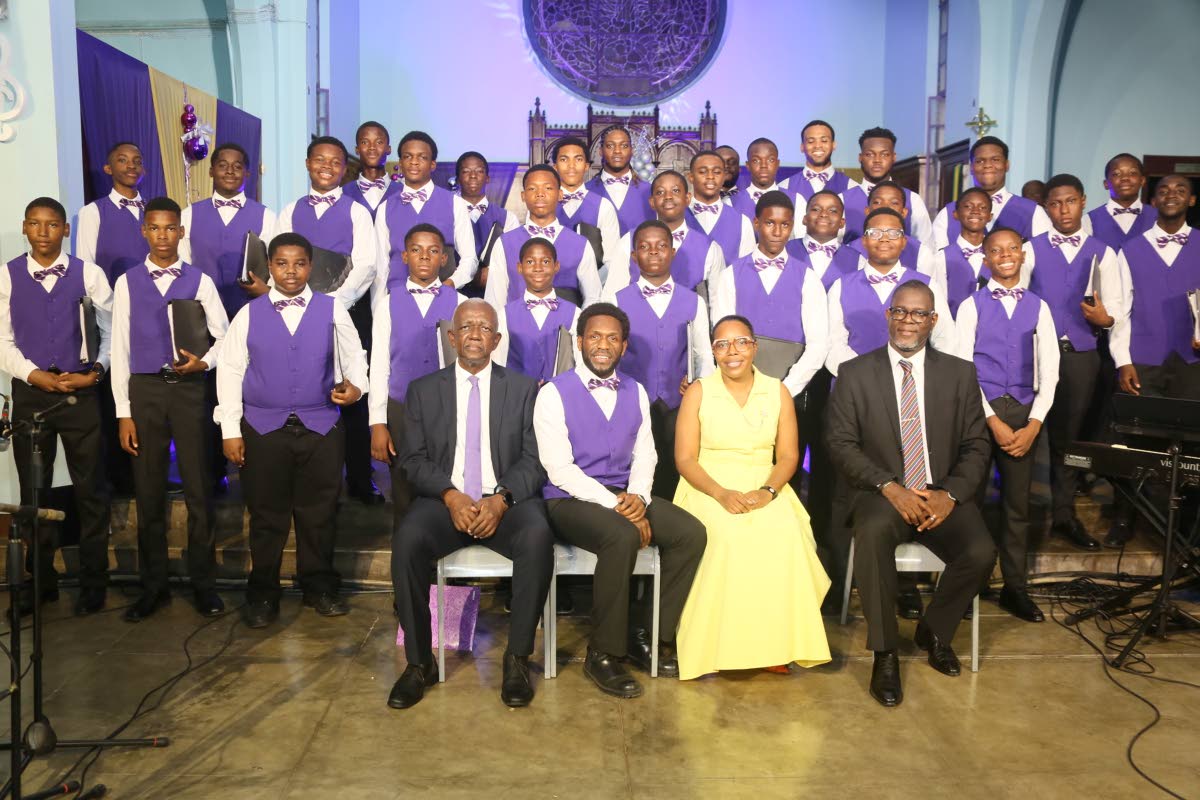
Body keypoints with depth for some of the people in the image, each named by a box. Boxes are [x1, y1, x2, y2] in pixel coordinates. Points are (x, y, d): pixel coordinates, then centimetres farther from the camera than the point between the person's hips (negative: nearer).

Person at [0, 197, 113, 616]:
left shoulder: (87, 274, -2)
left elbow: (112, 328, 3)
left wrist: (97, 370, -9)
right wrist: (35, 375, -11)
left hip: (80, 393, -2)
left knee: (89, 490, 4)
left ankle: (93, 582, 16)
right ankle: (41, 581, 27)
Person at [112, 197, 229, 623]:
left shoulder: (200, 280, 3)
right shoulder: (127, 282, 5)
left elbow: (224, 335, 7)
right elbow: (120, 349, 3)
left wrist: (205, 362, -15)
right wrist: (124, 413, -1)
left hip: (189, 388, -1)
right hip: (144, 390, 1)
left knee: (198, 489, 3)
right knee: (148, 491, 8)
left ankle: (203, 583, 14)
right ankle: (153, 586, 20)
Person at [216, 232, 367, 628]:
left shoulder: (332, 311, 4)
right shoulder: (249, 314, 4)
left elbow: (354, 357, 8)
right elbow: (229, 371, 4)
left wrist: (355, 385, -15)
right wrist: (231, 431, -1)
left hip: (320, 428, 0)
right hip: (263, 428, 0)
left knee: (319, 513, 8)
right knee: (266, 515, 8)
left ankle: (319, 588, 24)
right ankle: (262, 595, 22)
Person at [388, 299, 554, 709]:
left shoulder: (524, 388, 10)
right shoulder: (423, 390, 13)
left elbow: (534, 459, 2)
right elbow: (415, 460, 5)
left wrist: (501, 499, -17)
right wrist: (451, 496, -14)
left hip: (507, 502, 0)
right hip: (445, 501, 1)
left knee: (538, 536, -33)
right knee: (407, 539, -31)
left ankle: (517, 658, -16)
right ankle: (419, 662, -13)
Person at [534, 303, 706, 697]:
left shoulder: (635, 393, 13)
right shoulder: (554, 394, -6)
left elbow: (645, 455, 12)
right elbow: (559, 470, -13)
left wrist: (638, 496, -10)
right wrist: (614, 506, -20)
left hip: (625, 497, 6)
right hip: (571, 500, -6)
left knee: (691, 532, -16)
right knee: (622, 537, -35)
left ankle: (657, 637, -1)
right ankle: (603, 654, -17)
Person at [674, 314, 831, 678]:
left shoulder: (778, 392, 7)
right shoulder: (698, 392, 1)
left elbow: (788, 455, 5)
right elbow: (685, 459, -3)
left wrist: (768, 490, -16)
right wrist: (721, 494, -19)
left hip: (764, 488, 2)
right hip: (709, 488, -2)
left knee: (787, 533, -30)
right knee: (729, 536, -33)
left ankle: (776, 641, -16)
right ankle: (721, 645, -19)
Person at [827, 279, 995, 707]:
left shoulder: (960, 373, 8)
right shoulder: (854, 373, 3)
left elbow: (976, 446, 6)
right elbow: (841, 443, -3)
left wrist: (950, 494, -12)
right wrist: (890, 487, -17)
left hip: (943, 496, 2)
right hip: (881, 494, -2)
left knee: (980, 552, -25)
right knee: (873, 532, -35)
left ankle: (934, 630, 7)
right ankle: (885, 653, -18)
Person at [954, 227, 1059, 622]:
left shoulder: (1038, 307, 9)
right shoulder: (971, 305, 2)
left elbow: (1049, 371, 6)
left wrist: (1034, 424, -6)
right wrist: (993, 421, -10)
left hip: (1024, 412, 2)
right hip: (979, 410, -2)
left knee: (1018, 503, 6)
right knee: (970, 499, 0)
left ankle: (1015, 588, 17)